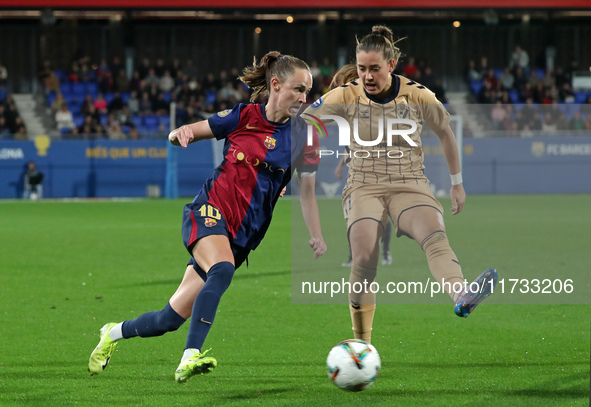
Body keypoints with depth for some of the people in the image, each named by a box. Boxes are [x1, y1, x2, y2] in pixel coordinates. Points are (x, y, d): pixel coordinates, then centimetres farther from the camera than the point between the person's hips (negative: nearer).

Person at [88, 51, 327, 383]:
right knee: (222, 269, -38)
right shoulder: (243, 117, -3)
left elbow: (307, 190, 11)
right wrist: (181, 133, -17)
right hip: (210, 211, -4)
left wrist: (317, 237, -1)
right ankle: (190, 357, -44)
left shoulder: (303, 135, 3)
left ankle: (115, 333, 29)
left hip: (243, 234, 4)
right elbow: (183, 135, 6)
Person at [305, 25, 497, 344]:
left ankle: (462, 298, -62)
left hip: (411, 187, 0)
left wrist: (457, 183, 21)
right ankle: (361, 342, -12)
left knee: (435, 236, -33)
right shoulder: (347, 96, 0)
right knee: (364, 260, -27)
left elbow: (445, 132, 16)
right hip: (364, 188, 0)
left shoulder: (418, 96, 1)